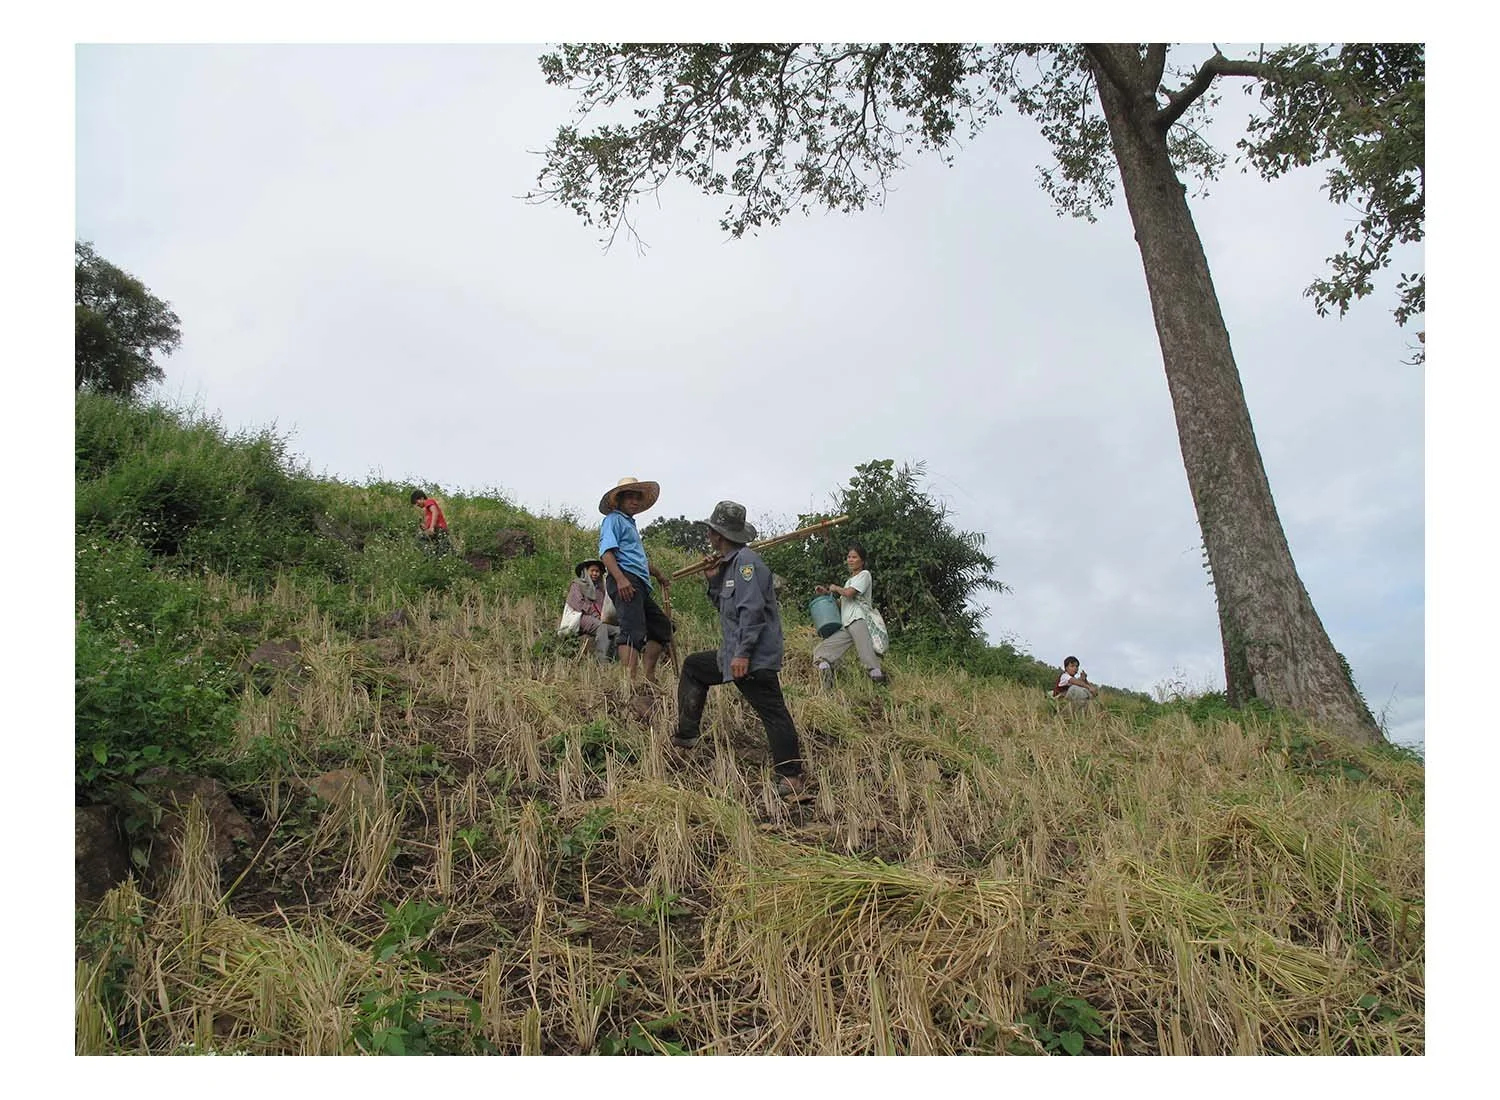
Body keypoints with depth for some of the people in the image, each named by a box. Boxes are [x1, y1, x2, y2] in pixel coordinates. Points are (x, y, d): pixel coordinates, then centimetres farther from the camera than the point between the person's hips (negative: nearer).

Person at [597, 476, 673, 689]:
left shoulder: (630, 524, 31)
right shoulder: (614, 520, 2)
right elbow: (606, 552, -14)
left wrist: (658, 574, 56)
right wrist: (620, 579, -27)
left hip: (639, 584, 10)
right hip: (624, 580, -10)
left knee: (662, 625, 14)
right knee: (633, 631, -22)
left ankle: (648, 676, 16)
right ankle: (632, 681, -32)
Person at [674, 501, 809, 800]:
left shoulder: (746, 561, -14)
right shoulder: (728, 564, 17)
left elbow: (752, 610, -22)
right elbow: (724, 606, 24)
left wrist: (743, 653, -25)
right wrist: (714, 580, 11)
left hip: (755, 658, -11)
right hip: (734, 653, 11)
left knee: (772, 712, -8)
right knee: (693, 666, 21)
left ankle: (792, 777, -4)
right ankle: (686, 736, 24)